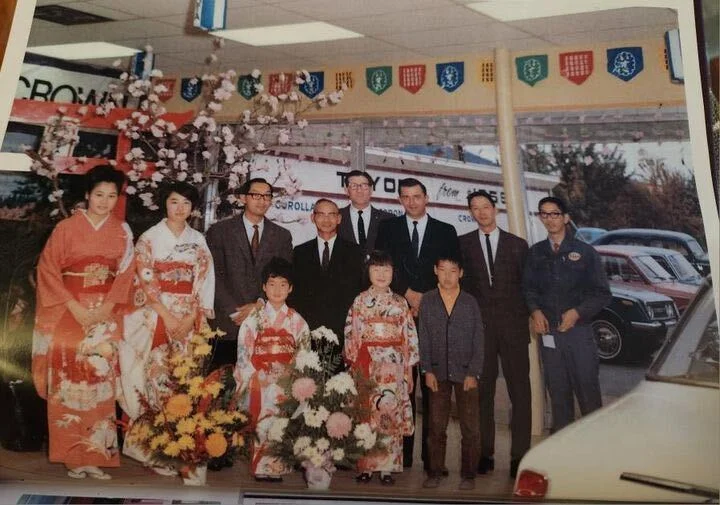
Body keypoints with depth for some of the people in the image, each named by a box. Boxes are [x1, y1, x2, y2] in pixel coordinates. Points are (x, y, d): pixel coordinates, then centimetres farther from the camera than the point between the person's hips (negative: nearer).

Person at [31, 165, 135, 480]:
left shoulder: (122, 231, 8)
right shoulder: (66, 228, 1)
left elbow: (125, 273, 5)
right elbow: (48, 269, -2)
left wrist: (106, 307, -8)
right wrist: (75, 307, -10)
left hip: (105, 315, 2)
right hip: (70, 313, -2)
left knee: (100, 383, 1)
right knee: (69, 382, -2)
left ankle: (96, 454, 8)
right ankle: (72, 456, 8)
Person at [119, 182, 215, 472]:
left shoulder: (199, 241, 11)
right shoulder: (149, 238, 2)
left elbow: (205, 281, 6)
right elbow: (145, 280, -5)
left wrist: (192, 317, -6)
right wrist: (167, 316, -12)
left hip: (189, 319, 3)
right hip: (156, 315, -2)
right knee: (155, 375, -5)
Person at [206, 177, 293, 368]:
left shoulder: (282, 236, 11)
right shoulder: (220, 231, 5)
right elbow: (215, 276, -1)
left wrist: (259, 305, -8)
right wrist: (234, 311, -9)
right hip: (229, 323, -1)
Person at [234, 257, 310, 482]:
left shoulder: (296, 320, 9)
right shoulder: (254, 318, 6)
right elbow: (243, 353, 1)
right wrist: (256, 377, -8)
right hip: (260, 383, -1)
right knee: (263, 424, -8)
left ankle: (278, 466, 6)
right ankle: (262, 466, 4)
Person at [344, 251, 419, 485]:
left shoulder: (400, 303, 7)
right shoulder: (360, 301, 5)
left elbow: (409, 337, 6)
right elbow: (351, 335, 3)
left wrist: (408, 371, 3)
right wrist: (352, 367, -2)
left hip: (393, 366, 0)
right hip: (366, 365, 0)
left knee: (390, 412, -3)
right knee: (365, 414, 2)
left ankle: (387, 466, 9)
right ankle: (365, 465, 14)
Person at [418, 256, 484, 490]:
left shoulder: (470, 302, 2)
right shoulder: (427, 301, 3)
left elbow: (478, 339, 1)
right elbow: (423, 338, 3)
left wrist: (473, 372, -5)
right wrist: (427, 370, -4)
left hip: (465, 372, 0)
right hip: (437, 372, 1)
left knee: (470, 427, 3)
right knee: (436, 425, 7)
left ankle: (468, 474, 16)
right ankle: (435, 472, 20)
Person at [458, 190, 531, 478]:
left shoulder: (517, 245, 8)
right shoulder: (463, 244, 7)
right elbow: (459, 282, 5)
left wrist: (527, 316, 0)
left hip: (513, 326, 0)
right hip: (479, 326, 0)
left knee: (520, 391, 1)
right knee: (482, 391, 5)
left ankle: (519, 456, 10)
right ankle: (485, 453, 16)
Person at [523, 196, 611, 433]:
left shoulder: (584, 251, 2)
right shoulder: (535, 253, 10)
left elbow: (602, 293, 1)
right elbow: (528, 288, 13)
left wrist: (577, 312, -12)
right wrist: (535, 311, -5)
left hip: (579, 331, -2)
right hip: (548, 332, 3)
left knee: (588, 390, -1)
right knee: (558, 394, 9)